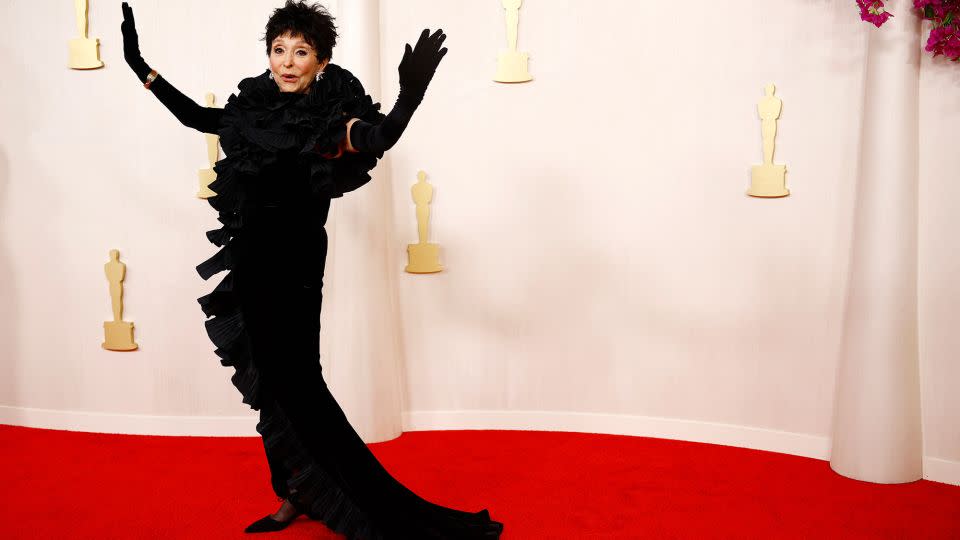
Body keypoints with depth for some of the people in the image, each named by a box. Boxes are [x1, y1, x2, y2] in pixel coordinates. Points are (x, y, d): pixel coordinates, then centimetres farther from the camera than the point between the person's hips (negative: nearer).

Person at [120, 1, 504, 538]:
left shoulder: (329, 114, -13)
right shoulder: (256, 104, 5)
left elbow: (374, 139, -33)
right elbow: (197, 116, 22)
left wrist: (409, 98, -53)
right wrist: (142, 68, 22)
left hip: (293, 263, -6)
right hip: (250, 261, 6)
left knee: (294, 381, -4)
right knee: (270, 380, 13)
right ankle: (294, 494, 27)